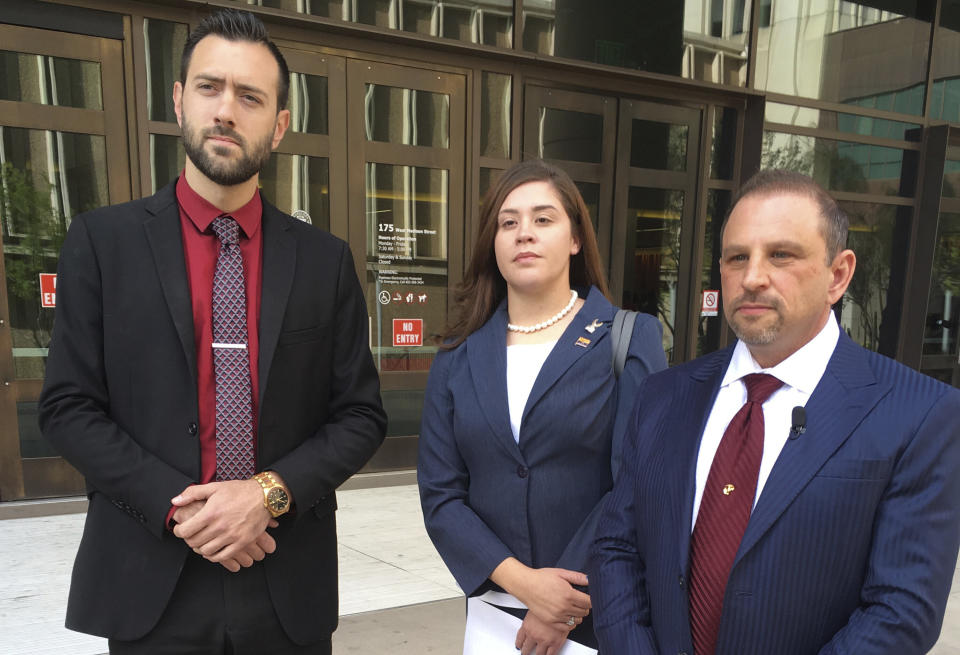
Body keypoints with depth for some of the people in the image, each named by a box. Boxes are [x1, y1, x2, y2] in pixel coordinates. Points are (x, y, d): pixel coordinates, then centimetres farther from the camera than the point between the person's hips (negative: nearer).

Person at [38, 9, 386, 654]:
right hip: (151, 585, -1)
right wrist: (177, 506, -14)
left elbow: (361, 414, 0)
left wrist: (272, 492, -14)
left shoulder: (326, 259, 0)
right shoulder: (102, 240, -1)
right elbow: (68, 406, -3)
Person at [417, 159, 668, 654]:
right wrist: (521, 580, -14)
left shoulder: (631, 339, -7)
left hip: (605, 614, -2)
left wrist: (567, 611, -13)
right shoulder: (458, 357, 0)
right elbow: (440, 495, -2)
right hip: (494, 607, 2)